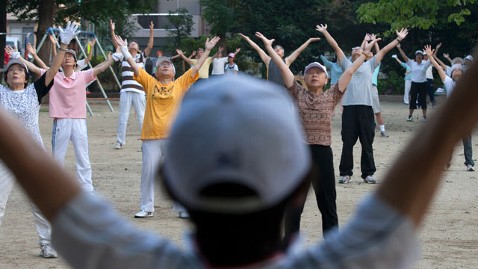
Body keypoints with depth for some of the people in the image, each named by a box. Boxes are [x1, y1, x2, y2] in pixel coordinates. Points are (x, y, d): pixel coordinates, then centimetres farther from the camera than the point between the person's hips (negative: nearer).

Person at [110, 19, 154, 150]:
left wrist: (151, 32, -13)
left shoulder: (142, 57, 9)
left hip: (139, 91, -1)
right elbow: (117, 45, 1)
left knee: (142, 117, 3)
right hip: (125, 91, 1)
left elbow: (150, 46, -3)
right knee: (123, 116, 3)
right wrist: (112, 31, -9)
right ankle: (120, 141, 8)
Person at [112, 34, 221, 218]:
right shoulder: (149, 82, 8)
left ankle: (183, 208, 12)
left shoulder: (180, 83, 8)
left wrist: (208, 50, 7)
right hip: (151, 136, 1)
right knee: (148, 172, 3)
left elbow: (196, 67, 8)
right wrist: (123, 48, 5)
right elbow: (133, 65, 7)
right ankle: (146, 208, 14)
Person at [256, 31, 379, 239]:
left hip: (322, 154, 0)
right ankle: (290, 244, 17)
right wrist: (268, 47, -1)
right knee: (293, 204, 7)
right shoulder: (298, 94, 5)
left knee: (328, 203, 8)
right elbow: (283, 68, 1)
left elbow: (349, 72, 3)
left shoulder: (331, 96, 5)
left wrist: (365, 53, 2)